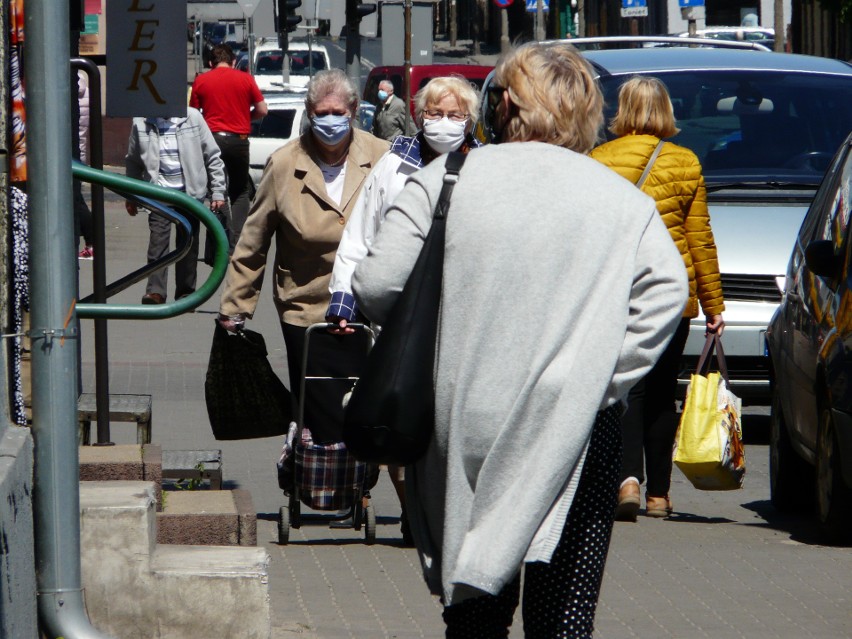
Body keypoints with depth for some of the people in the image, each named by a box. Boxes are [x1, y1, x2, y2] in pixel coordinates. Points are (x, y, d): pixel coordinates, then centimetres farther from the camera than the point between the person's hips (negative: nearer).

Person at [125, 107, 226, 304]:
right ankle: (155, 292, -16)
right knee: (158, 242, -13)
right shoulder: (141, 123, 0)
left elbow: (212, 156, 3)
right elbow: (133, 161, 12)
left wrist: (217, 191, 0)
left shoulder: (192, 117, -2)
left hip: (190, 192, 0)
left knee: (188, 245, 5)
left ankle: (185, 294, 14)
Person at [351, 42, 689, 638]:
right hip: (578, 432, -1)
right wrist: (604, 378, -8)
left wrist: (432, 354, 10)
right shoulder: (622, 199, 2)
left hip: (466, 429, 1)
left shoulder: (445, 181, 2)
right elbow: (666, 290, -13)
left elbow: (375, 286, -5)